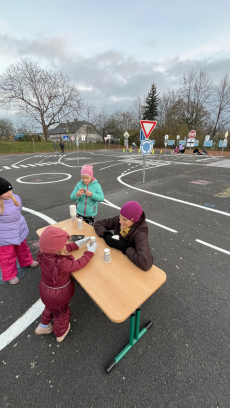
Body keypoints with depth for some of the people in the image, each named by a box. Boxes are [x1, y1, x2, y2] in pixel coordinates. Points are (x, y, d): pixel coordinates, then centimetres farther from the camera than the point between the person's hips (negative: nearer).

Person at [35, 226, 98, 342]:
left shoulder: (45, 253, -22)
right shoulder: (61, 264, -43)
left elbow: (67, 248, -8)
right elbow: (79, 263, -29)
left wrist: (80, 243, -7)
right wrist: (90, 251, -16)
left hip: (45, 288, 6)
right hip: (58, 294, -6)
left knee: (50, 307, 37)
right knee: (61, 313, 27)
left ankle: (43, 326, 62)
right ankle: (60, 334, 55)